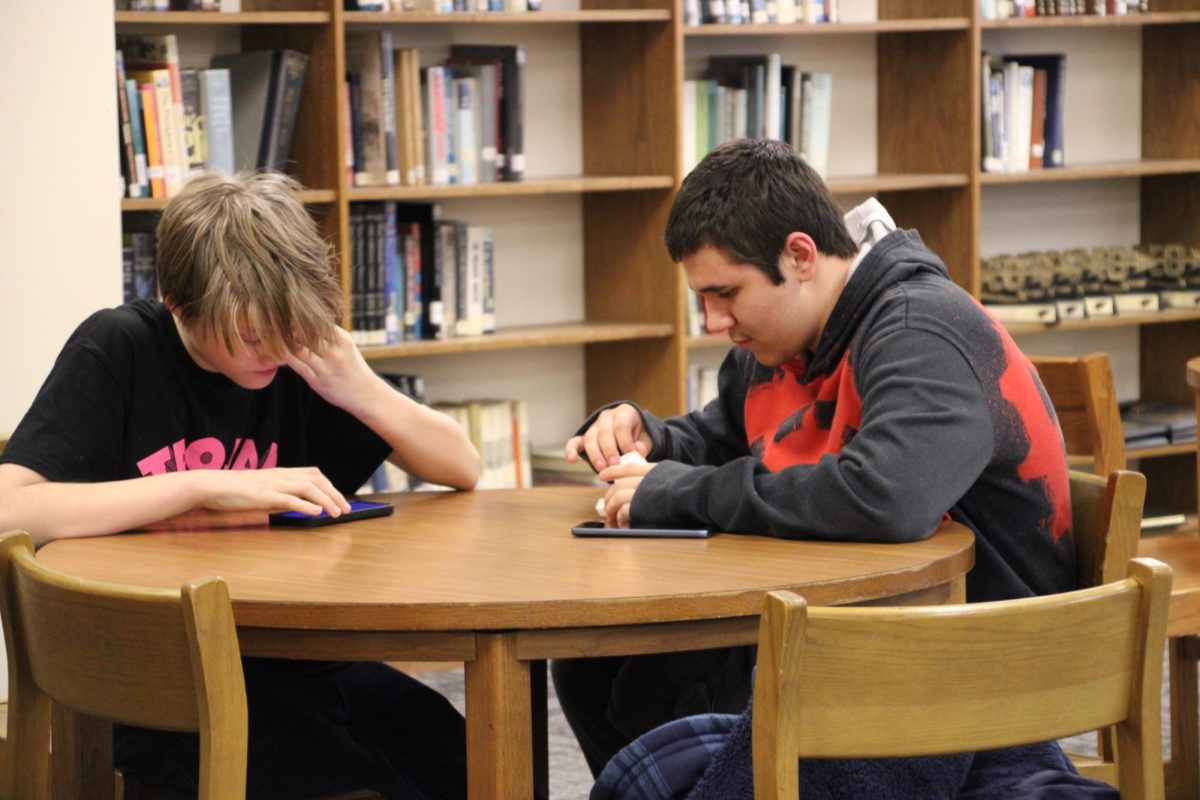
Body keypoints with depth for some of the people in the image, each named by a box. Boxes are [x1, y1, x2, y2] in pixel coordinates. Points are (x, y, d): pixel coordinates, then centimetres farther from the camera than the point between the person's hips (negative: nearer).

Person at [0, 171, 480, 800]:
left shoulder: (296, 356, 6)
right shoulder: (117, 352, -9)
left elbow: (462, 469, 9)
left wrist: (364, 391, -10)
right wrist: (207, 487, -25)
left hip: (290, 666, 6)